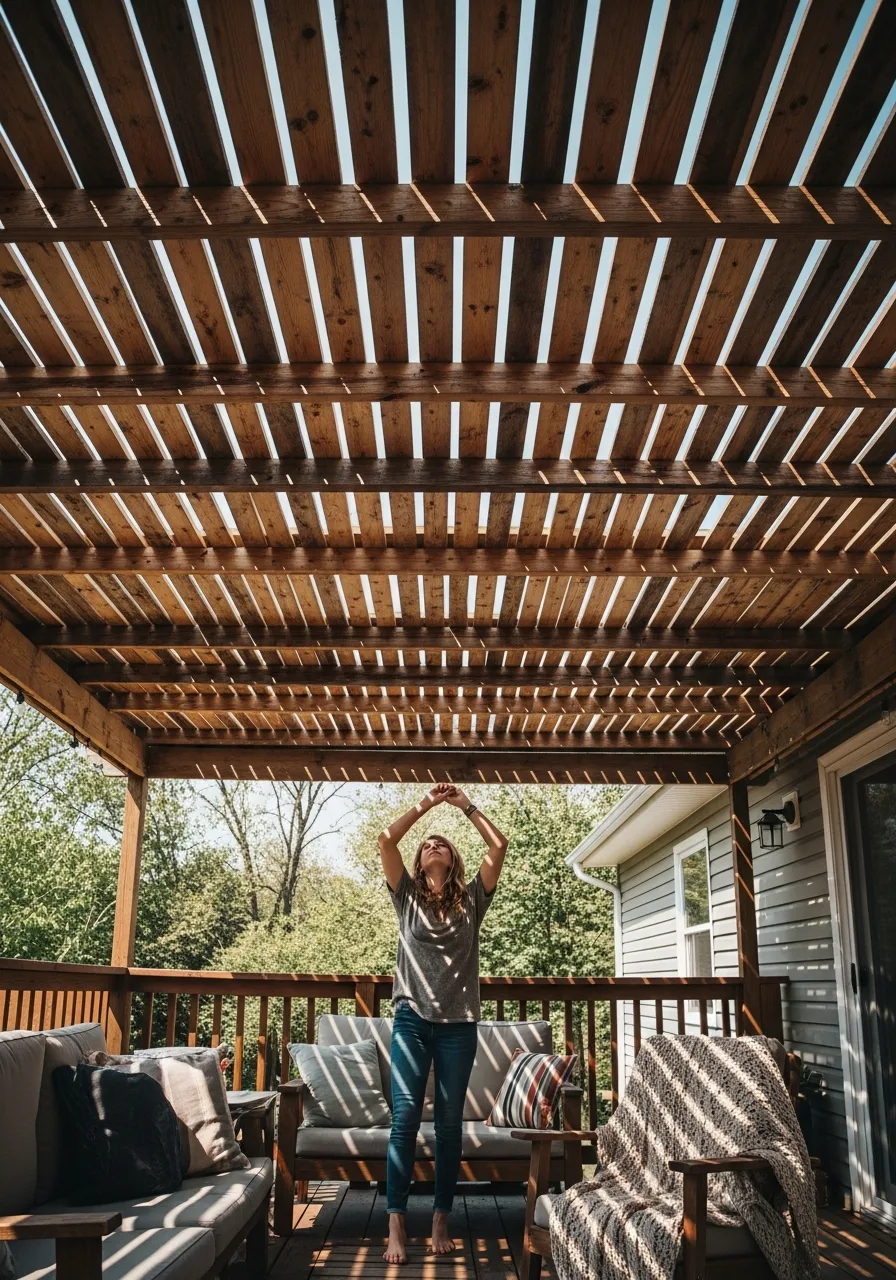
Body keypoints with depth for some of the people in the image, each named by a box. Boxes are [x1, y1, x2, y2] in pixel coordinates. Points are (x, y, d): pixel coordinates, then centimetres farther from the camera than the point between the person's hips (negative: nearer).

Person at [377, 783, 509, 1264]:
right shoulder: (408, 896, 9)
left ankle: (440, 1221, 14)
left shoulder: (471, 899, 9)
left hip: (458, 1025, 1)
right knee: (405, 1119, -6)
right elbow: (386, 839, -2)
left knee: (449, 1124, 5)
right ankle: (396, 1227, -1)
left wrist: (466, 805, 4)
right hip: (412, 1020, -1)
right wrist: (426, 803, 3)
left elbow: (499, 846, 0)